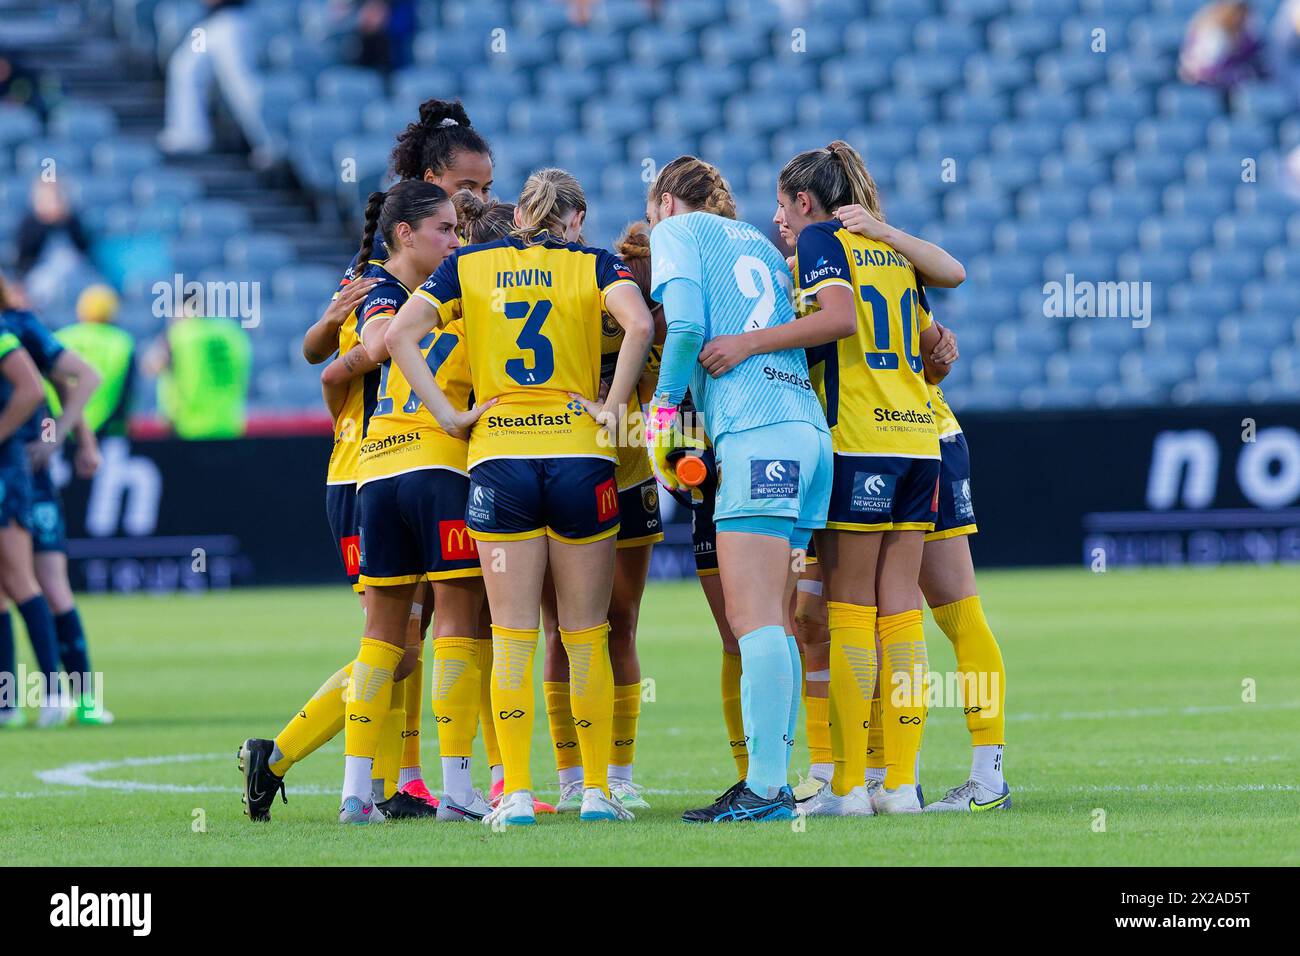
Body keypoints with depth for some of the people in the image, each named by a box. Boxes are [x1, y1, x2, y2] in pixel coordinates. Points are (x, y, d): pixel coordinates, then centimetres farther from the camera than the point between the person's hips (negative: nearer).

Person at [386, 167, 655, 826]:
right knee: (585, 633, 8)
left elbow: (399, 334, -2)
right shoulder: (595, 266, 4)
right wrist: (611, 409, -8)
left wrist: (450, 417, -1)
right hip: (579, 454, -1)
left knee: (512, 633, 4)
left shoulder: (468, 266, 9)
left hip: (498, 457, 1)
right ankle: (596, 791, 9)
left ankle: (517, 793, -1)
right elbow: (639, 325, -16)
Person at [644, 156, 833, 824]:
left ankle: (766, 787, -18)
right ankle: (773, 780, 7)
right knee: (773, 623, 9)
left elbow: (686, 324, -7)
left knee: (755, 620, -12)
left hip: (754, 433, -8)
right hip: (809, 428, 8)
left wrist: (664, 405, 2)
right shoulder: (760, 245, 29)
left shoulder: (678, 230, 9)